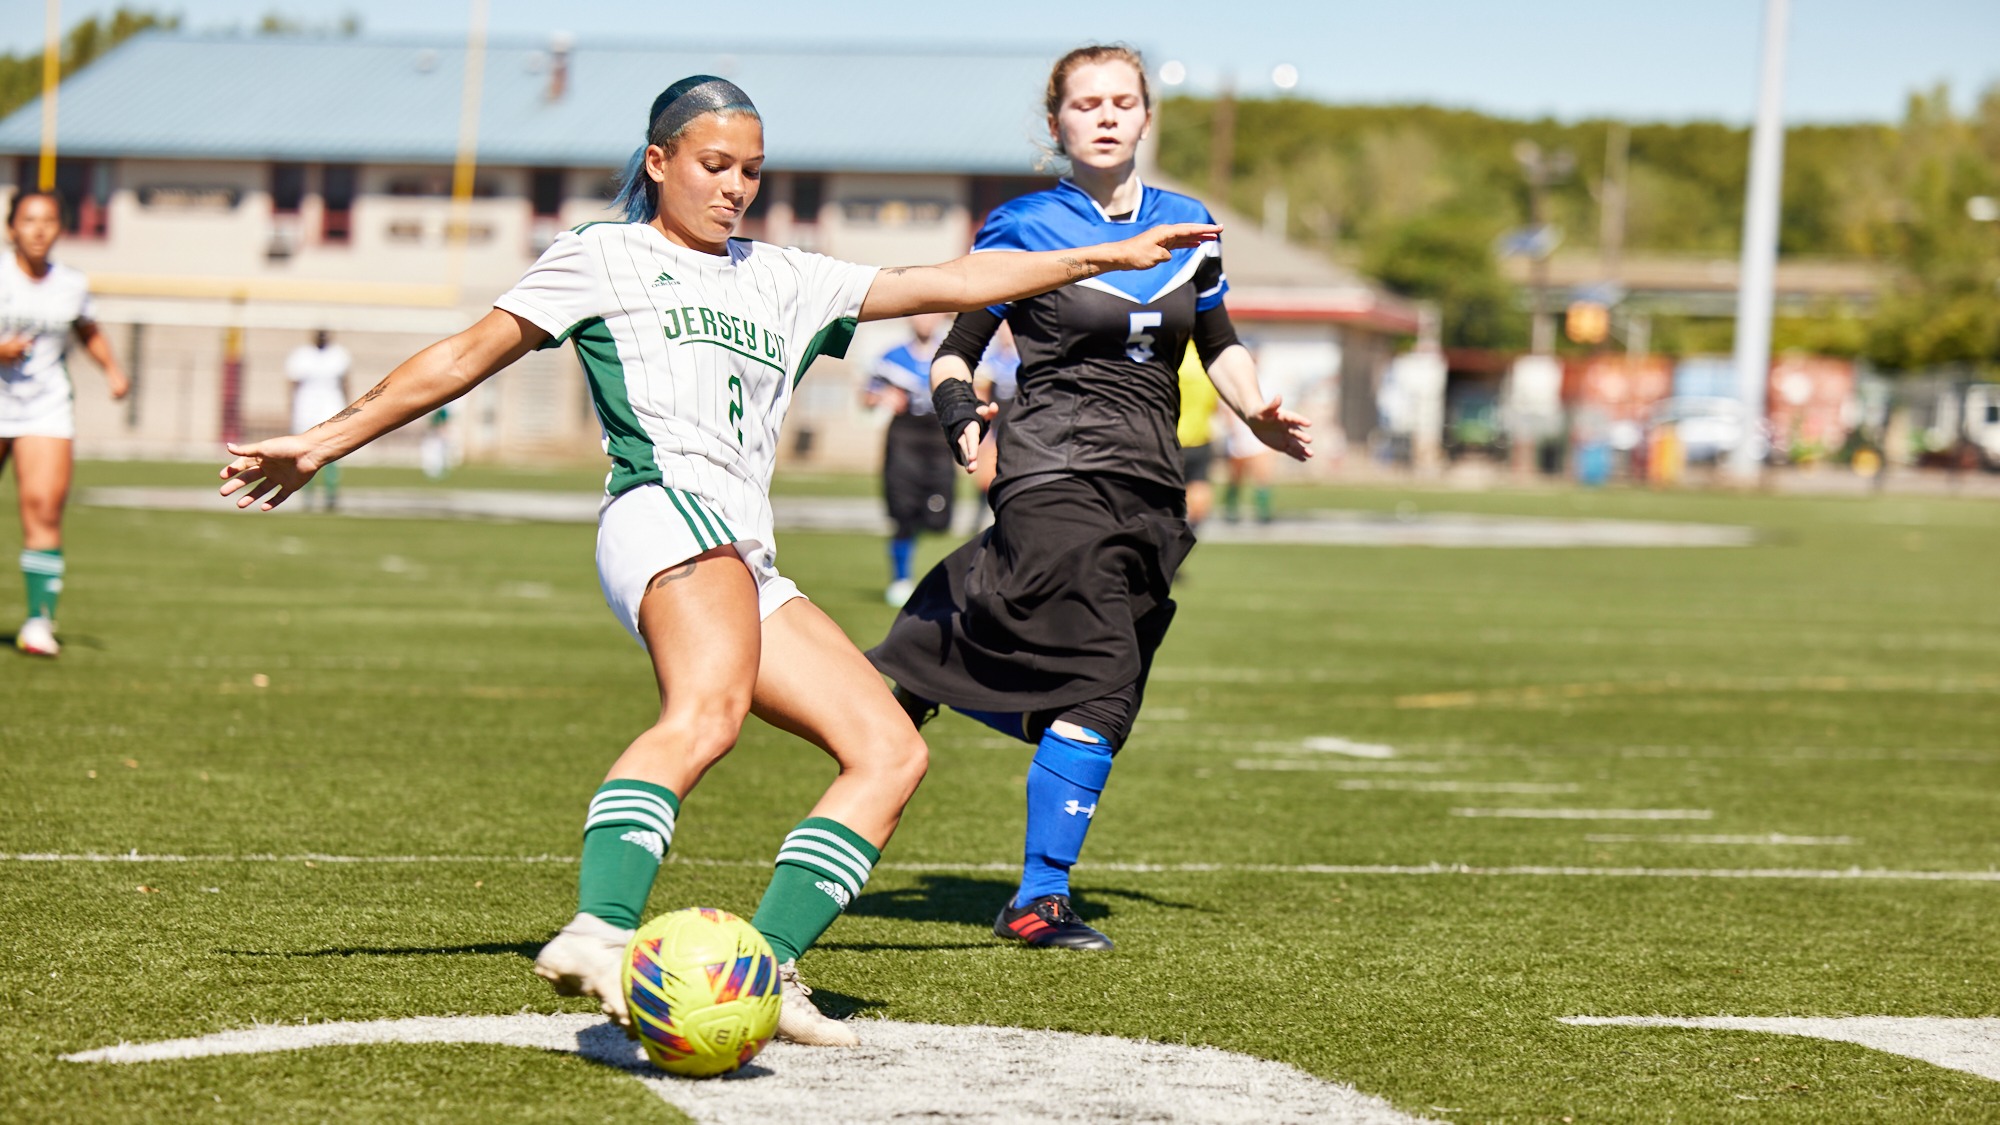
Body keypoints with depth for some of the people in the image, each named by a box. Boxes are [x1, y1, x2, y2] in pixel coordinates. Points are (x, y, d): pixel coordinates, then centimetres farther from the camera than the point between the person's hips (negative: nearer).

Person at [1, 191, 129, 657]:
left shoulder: (72, 285, 7)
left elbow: (89, 331, 26)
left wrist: (112, 370, 12)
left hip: (47, 409, 2)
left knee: (44, 506, -13)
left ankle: (39, 619, -13)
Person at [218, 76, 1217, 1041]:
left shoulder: (781, 282, 30)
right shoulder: (603, 256, 16)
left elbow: (948, 284, 31)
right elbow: (466, 356, 14)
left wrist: (1113, 257, 28)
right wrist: (326, 441, 9)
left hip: (748, 565, 8)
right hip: (667, 511, -8)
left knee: (891, 752, -5)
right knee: (709, 709, -36)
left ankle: (764, 971, -15)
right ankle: (598, 936, -57)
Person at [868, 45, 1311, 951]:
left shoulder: (1186, 225, 14)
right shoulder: (1024, 228, 0)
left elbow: (1218, 344, 25)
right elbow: (957, 348, 2)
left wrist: (1256, 411, 6)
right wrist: (957, 410, -19)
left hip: (1150, 493, 6)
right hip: (1057, 476, -6)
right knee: (1102, 680, -18)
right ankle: (1039, 900, -5)